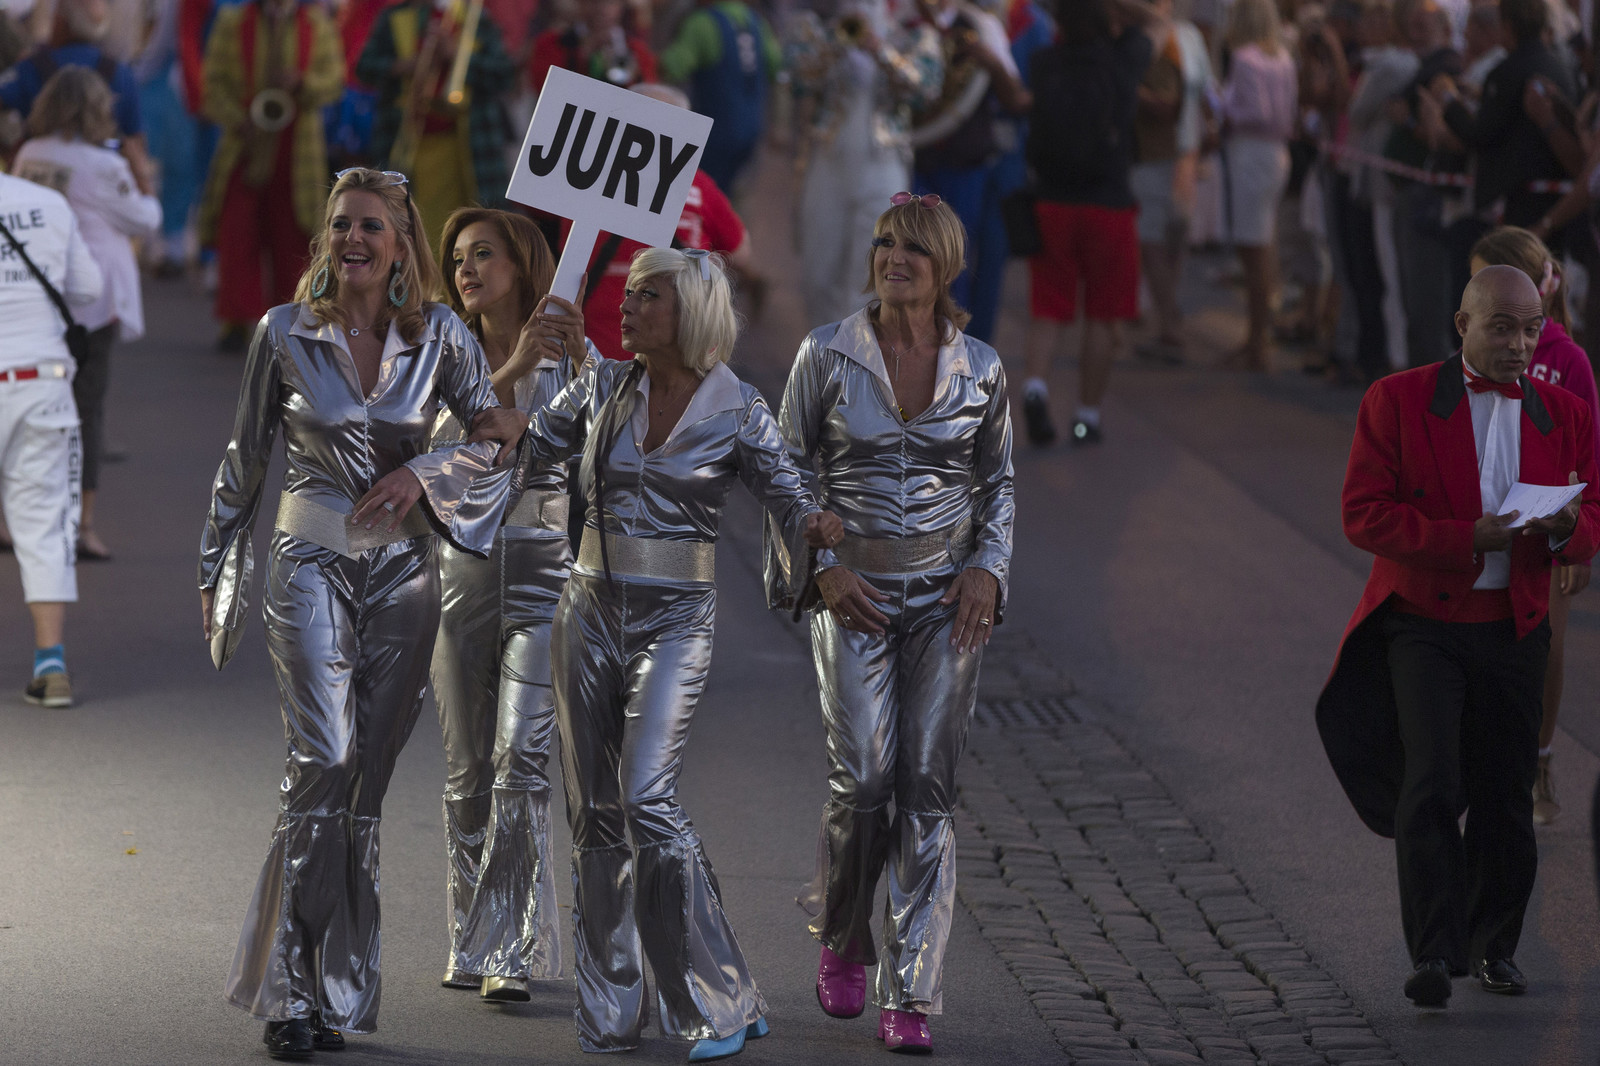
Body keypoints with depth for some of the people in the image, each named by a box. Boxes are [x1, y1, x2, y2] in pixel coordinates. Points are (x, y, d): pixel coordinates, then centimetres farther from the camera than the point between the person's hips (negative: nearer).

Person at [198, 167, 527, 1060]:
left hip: (403, 575, 2)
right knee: (323, 763, -15)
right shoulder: (285, 335, -2)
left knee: (365, 782, 4)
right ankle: (293, 989, -10)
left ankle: (335, 992, 13)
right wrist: (219, 574, 12)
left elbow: (499, 433, 7)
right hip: (313, 567, -2)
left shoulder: (439, 338, 0)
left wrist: (427, 472, -10)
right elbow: (245, 462, 7)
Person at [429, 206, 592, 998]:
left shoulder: (567, 354, 0)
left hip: (545, 568, -3)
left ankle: (512, 951, -11)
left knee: (520, 759, -14)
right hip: (464, 567, 3)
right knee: (466, 767, 7)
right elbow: (462, 428, -12)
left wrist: (578, 355, -27)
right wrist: (514, 365, -24)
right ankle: (471, 944, 18)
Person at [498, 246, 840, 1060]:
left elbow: (788, 498, -5)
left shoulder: (736, 412, -5)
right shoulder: (602, 387, 5)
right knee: (595, 812, 5)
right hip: (590, 613, 4)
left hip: (674, 623, -4)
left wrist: (815, 525, -25)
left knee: (647, 801, -17)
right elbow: (521, 451, 14)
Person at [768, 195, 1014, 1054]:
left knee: (928, 788, -3)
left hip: (945, 596, 1)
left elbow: (998, 483, 14)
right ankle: (840, 939, 20)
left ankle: (909, 995, 1)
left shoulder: (979, 369, 2)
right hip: (853, 593, -1)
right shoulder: (827, 354, -3)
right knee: (862, 776, -10)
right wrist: (822, 566, -7)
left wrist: (988, 566, -1)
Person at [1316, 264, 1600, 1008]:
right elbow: (1364, 515, -9)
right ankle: (1433, 953, -14)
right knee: (1432, 785, -16)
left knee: (1505, 798, 7)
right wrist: (1468, 537, -19)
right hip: (1420, 621, -3)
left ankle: (1493, 946, 25)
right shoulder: (1398, 402, -3)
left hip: (1512, 633, 3)